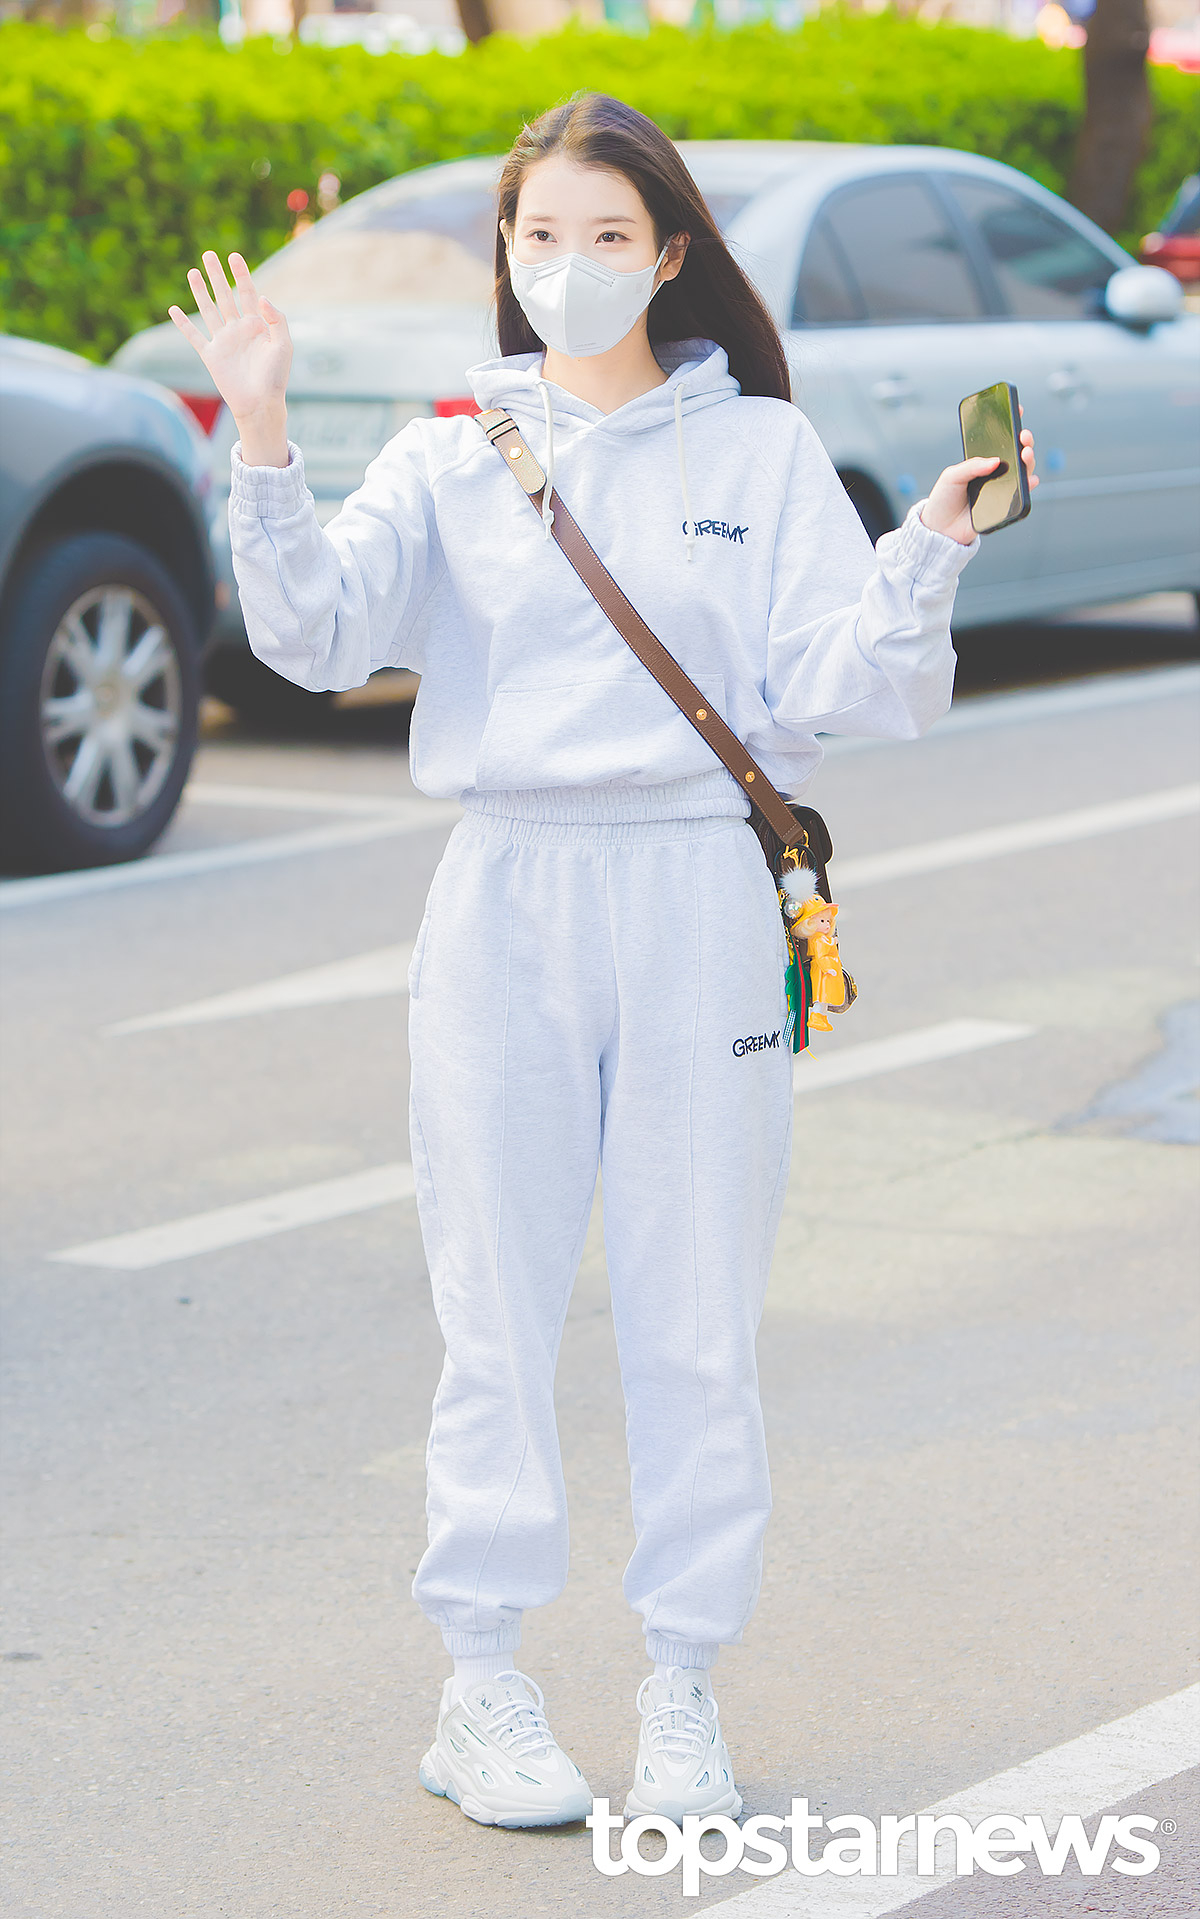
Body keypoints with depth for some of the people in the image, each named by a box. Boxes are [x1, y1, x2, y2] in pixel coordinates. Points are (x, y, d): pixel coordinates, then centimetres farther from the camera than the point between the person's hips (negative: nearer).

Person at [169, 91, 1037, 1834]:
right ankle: (483, 1685, 15)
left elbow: (834, 693, -1)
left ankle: (682, 1689, 15)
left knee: (697, 1318, 3)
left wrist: (933, 547, -15)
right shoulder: (447, 462, 8)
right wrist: (264, 444, -19)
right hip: (506, 901, 0)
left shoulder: (762, 451, 6)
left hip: (705, 901, 0)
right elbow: (317, 633, -8)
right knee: (499, 1313, 4)